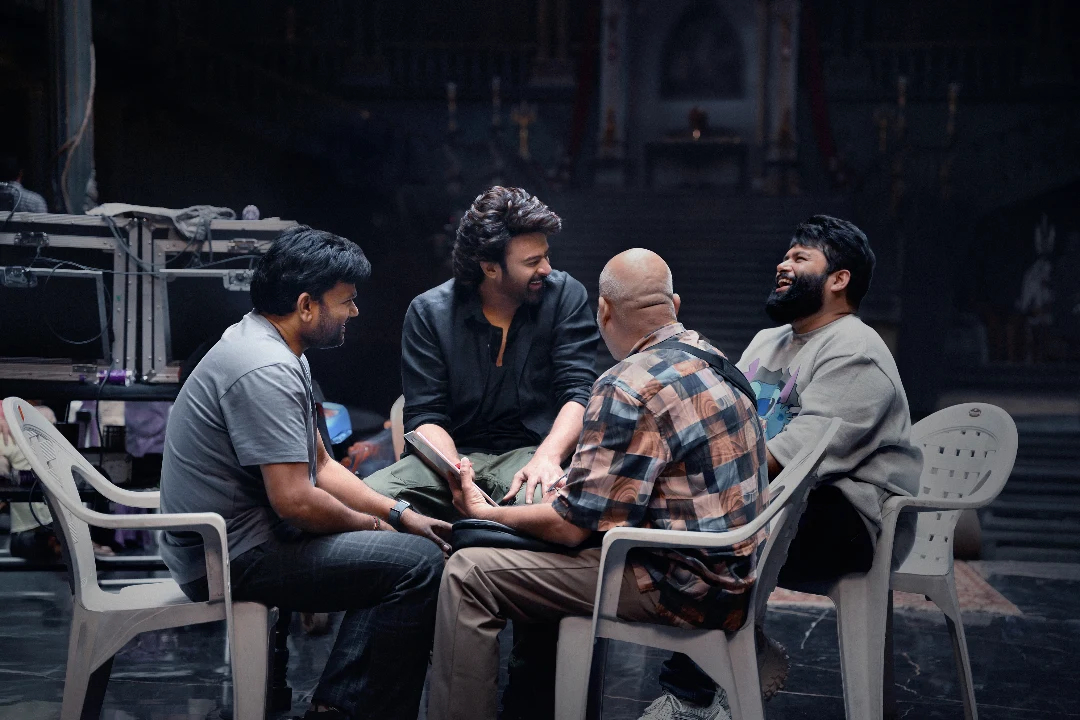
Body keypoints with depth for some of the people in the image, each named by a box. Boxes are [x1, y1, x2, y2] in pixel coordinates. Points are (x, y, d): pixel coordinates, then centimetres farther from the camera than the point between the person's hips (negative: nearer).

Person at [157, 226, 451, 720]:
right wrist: (374, 524, -8)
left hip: (227, 538, 11)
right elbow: (295, 500, -26)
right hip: (233, 557, -11)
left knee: (394, 554, 14)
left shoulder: (271, 349, 12)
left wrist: (398, 514, 7)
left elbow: (318, 466, 17)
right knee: (419, 565, -15)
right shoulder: (266, 371, -21)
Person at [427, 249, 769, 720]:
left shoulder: (628, 389, -19)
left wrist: (484, 513, -4)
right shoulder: (707, 355, 9)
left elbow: (574, 526, -18)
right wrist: (572, 485, 23)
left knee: (469, 574, -10)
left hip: (682, 586, -10)